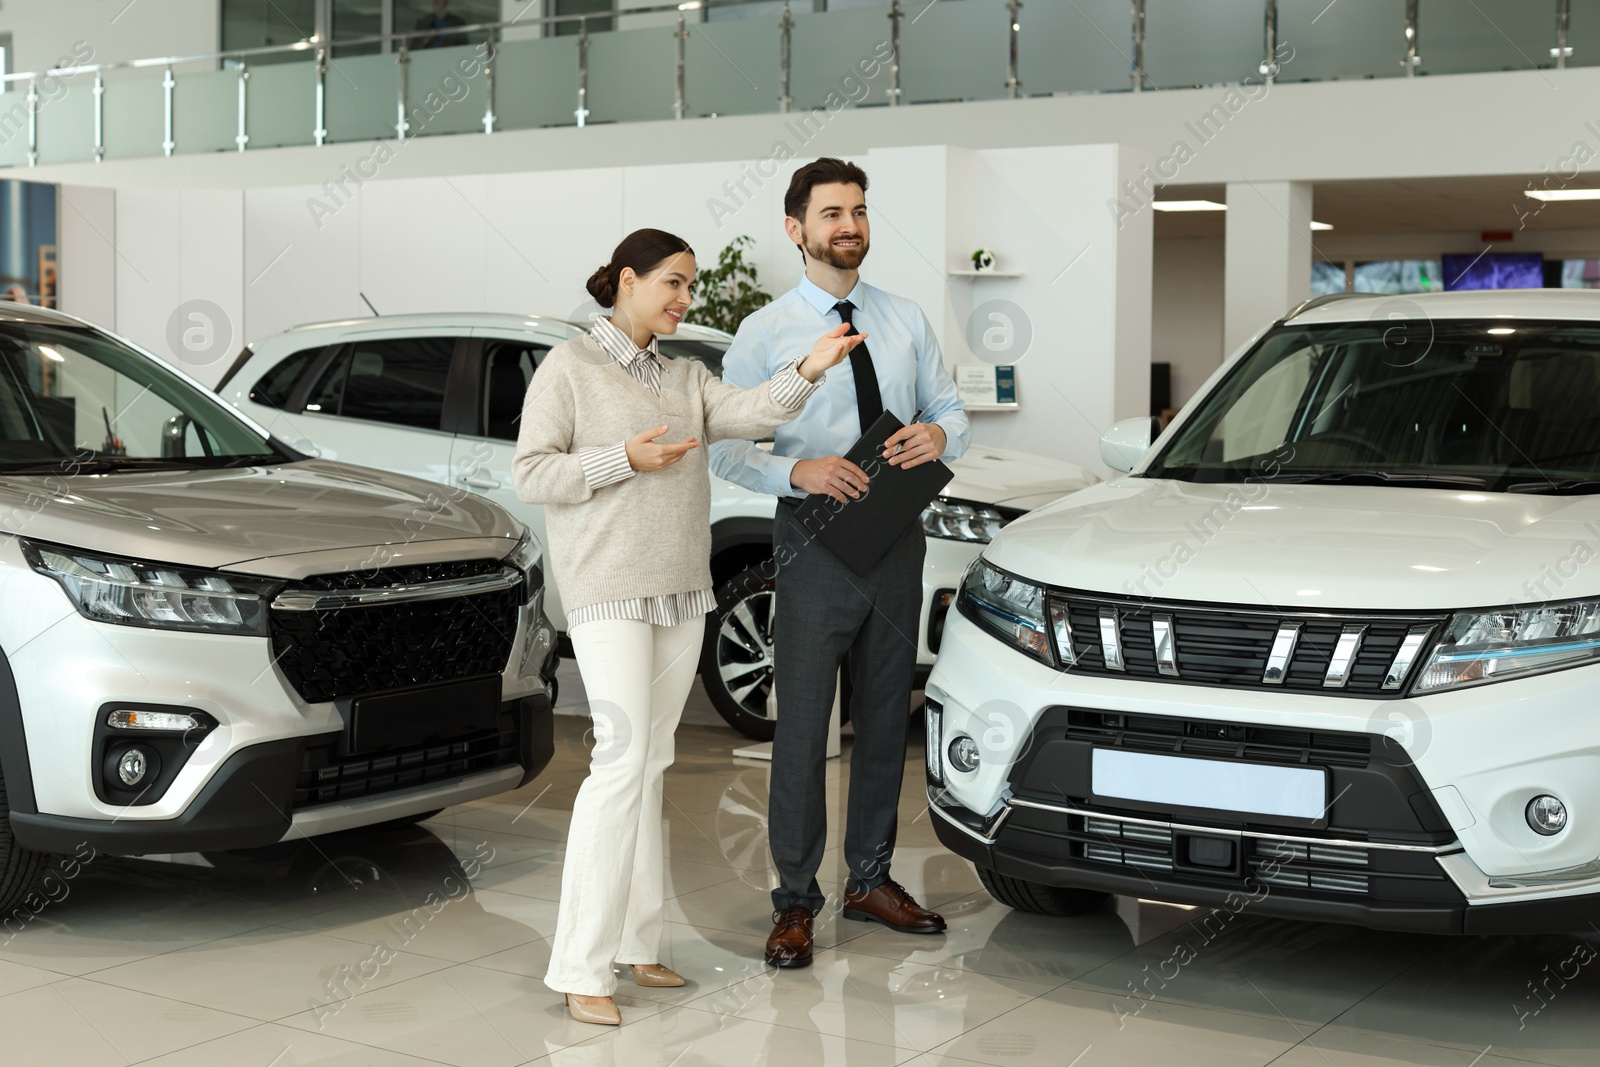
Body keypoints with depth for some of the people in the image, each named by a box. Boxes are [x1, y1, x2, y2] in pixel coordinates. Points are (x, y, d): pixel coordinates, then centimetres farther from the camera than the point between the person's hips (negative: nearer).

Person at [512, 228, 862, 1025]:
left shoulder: (685, 378, 13)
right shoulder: (570, 367, -3)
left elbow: (749, 414, -5)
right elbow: (529, 474, -8)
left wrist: (808, 370, -23)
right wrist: (624, 460, -18)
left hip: (679, 591, 7)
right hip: (608, 592, -7)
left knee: (650, 764, 9)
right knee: (622, 758, -16)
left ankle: (634, 942, 17)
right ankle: (582, 969, -13)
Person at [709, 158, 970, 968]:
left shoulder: (906, 321, 9)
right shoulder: (765, 333, -2)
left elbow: (953, 411, 12)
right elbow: (725, 447, -5)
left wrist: (939, 434, -13)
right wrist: (797, 471, -24)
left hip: (898, 537, 4)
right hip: (818, 538, -4)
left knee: (885, 717, 13)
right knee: (802, 725, -3)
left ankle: (871, 880, 28)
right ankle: (795, 901, 9)